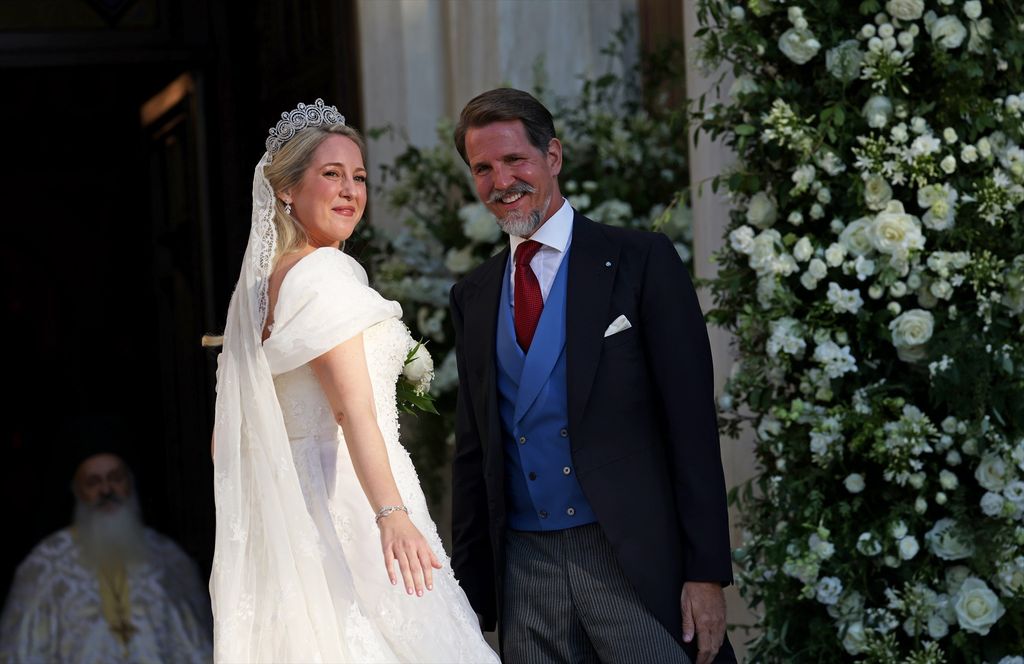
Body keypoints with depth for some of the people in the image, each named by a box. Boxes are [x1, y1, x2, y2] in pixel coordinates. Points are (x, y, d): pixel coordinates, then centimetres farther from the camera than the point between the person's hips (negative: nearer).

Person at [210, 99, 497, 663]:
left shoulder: (265, 279, 16)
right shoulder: (324, 272, -11)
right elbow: (352, 410, -23)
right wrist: (392, 515, -32)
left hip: (290, 505, 9)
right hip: (345, 500, -9)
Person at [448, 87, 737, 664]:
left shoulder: (642, 261, -2)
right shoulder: (473, 297, 14)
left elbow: (692, 423, -6)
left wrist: (707, 572, -12)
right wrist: (469, 584, 12)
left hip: (636, 560, -4)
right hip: (525, 568, 4)